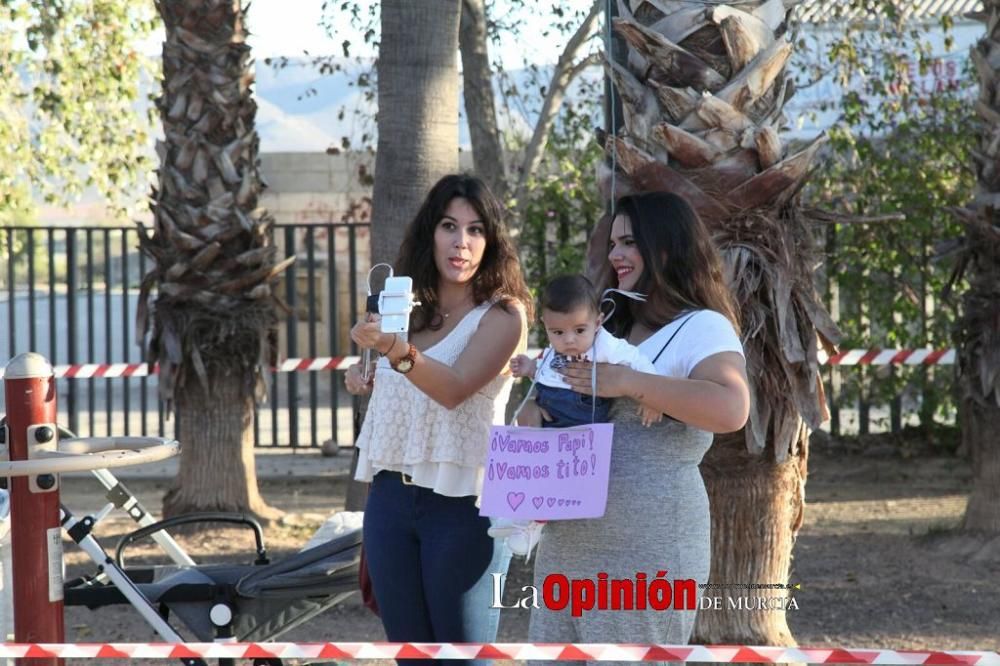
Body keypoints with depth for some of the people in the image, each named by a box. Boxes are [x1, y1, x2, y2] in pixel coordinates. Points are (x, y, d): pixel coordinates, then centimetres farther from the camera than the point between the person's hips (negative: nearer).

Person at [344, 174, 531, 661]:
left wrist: (397, 352, -39)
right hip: (390, 497, 6)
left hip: (461, 502, -6)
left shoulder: (502, 313, -7)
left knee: (464, 649, -4)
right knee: (409, 649, 9)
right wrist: (369, 383, 4)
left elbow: (454, 388, -23)